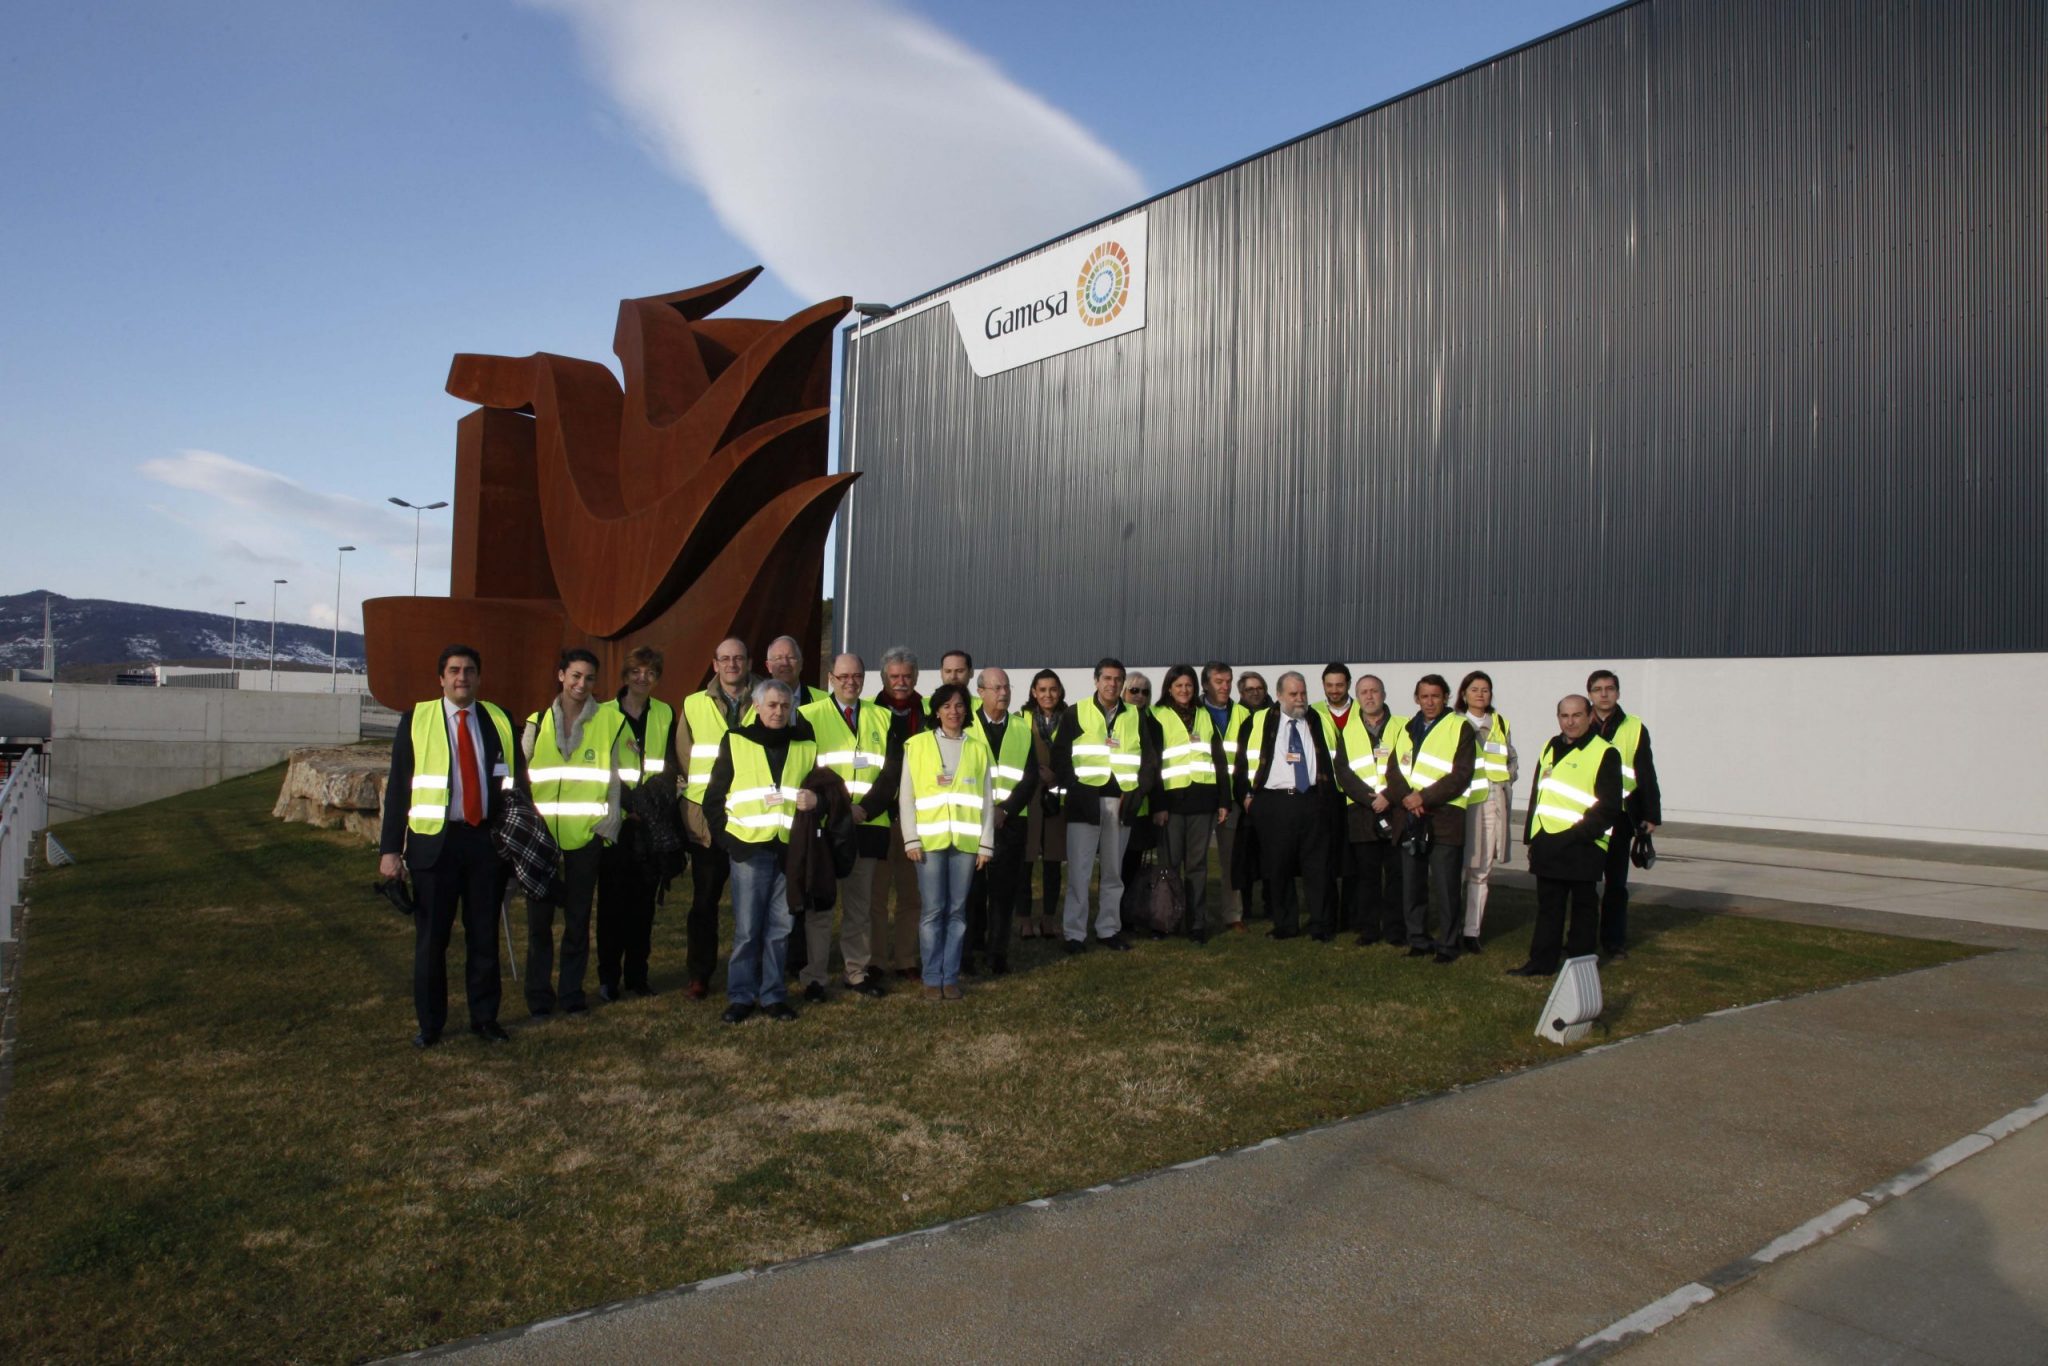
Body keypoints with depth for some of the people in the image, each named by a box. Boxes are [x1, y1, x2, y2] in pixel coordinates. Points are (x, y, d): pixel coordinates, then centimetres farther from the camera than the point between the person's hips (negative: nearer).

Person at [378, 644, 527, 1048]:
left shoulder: (500, 721, 6)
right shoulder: (417, 721, 2)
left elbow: (518, 781, 9)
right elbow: (397, 787, 1)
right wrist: (390, 849, -5)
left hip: (487, 840, 1)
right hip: (434, 840, -1)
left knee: (484, 935, 9)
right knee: (431, 938, 6)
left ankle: (484, 1017, 21)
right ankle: (429, 1024, 19)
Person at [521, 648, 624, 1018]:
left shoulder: (606, 721, 2)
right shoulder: (538, 722, 7)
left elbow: (612, 777, 3)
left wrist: (608, 825, -2)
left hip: (585, 836, -1)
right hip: (542, 836, 1)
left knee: (578, 919, 7)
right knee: (539, 918, 5)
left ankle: (571, 992, 19)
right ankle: (538, 994, 18)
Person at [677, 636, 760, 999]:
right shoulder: (694, 705, 8)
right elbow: (682, 760, 10)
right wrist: (685, 809, 3)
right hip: (706, 816, 1)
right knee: (704, 898, 6)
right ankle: (699, 975, 16)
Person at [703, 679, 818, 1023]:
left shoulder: (805, 745, 12)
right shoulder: (735, 741, 5)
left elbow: (818, 788, 19)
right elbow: (713, 797, 7)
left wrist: (815, 799, -3)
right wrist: (727, 838, 1)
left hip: (790, 849, 2)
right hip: (750, 849, -2)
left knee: (780, 928, 6)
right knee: (747, 928, 0)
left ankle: (774, 995, 16)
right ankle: (740, 996, 10)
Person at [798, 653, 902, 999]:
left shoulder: (883, 718, 11)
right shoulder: (810, 716, 4)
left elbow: (892, 771, 3)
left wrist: (865, 808, -11)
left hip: (868, 825, 3)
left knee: (859, 905, 10)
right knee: (818, 904, 0)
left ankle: (858, 973, 19)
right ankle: (814, 978, 8)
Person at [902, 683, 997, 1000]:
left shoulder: (978, 748, 8)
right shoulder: (917, 744, 3)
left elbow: (986, 799, 9)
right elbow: (907, 796, 1)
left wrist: (986, 842, 4)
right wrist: (911, 839, -6)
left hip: (966, 841, 2)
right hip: (930, 839, -2)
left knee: (957, 910, 6)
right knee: (933, 910, 0)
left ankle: (950, 977, 14)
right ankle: (932, 979, 9)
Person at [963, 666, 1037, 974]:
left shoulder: (1023, 729, 10)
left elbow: (1031, 776, 4)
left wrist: (1005, 810, -9)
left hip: (1011, 820, 1)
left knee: (1004, 889, 1)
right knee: (973, 888, 1)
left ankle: (998, 954, 7)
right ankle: (971, 950, 13)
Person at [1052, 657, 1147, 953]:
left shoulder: (1135, 716, 9)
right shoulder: (1076, 713, 1)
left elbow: (1147, 759, 10)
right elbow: (1060, 754, -2)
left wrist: (1135, 793, -2)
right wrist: (1074, 787, -11)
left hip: (1120, 802, 3)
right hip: (1085, 801, -3)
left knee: (1114, 871, 10)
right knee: (1079, 870, -3)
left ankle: (1108, 929, 21)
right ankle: (1075, 933, 4)